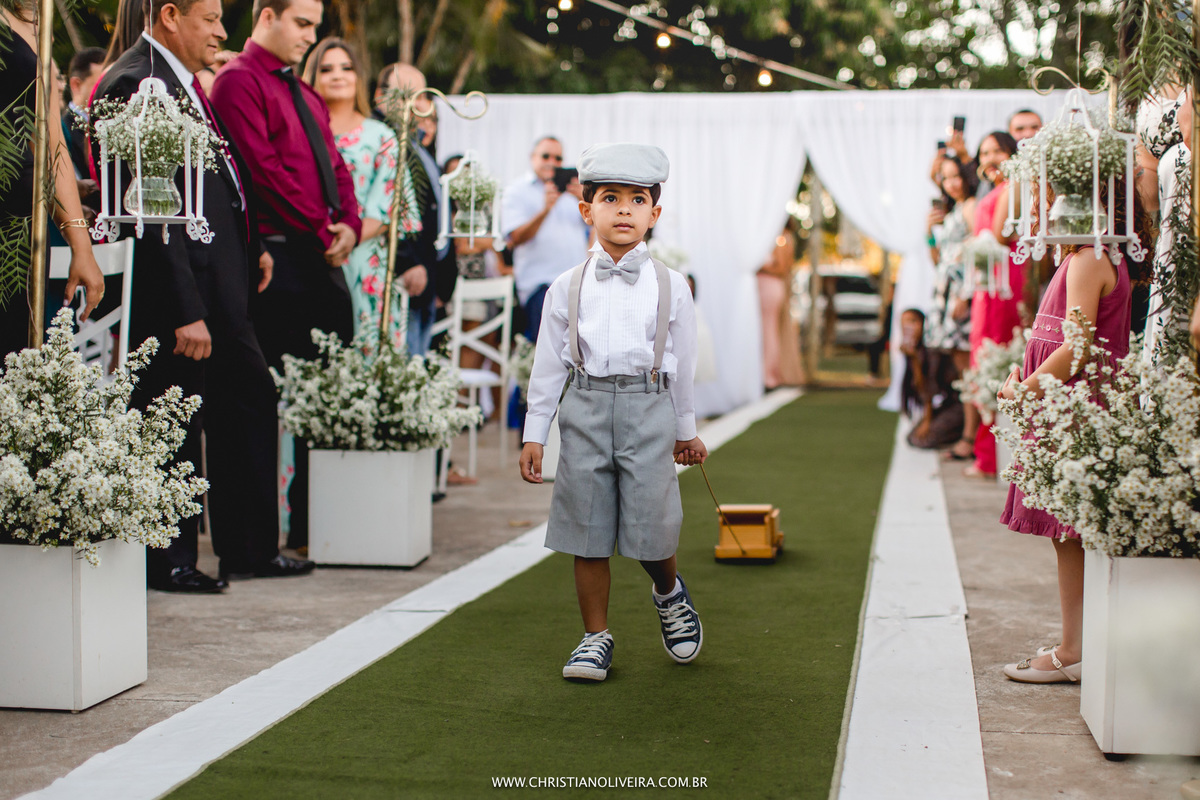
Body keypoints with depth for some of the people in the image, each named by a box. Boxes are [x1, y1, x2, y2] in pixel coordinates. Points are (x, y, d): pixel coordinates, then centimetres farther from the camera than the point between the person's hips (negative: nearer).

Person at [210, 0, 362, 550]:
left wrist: (349, 224, 2)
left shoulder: (306, 95, 24)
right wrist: (322, 234, -11)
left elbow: (335, 166, 21)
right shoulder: (238, 81, -4)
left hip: (325, 259, 9)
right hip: (280, 258, -9)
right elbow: (264, 169, -13)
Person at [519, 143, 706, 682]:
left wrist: (685, 430, 18)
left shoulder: (671, 286, 5)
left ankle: (669, 595, 31)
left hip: (647, 408, -1)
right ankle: (595, 637, 18)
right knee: (587, 532, 4)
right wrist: (534, 435, 7)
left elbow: (682, 363, 13)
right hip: (585, 409, 1)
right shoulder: (568, 287, 5)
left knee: (650, 525, -3)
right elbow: (549, 363, 8)